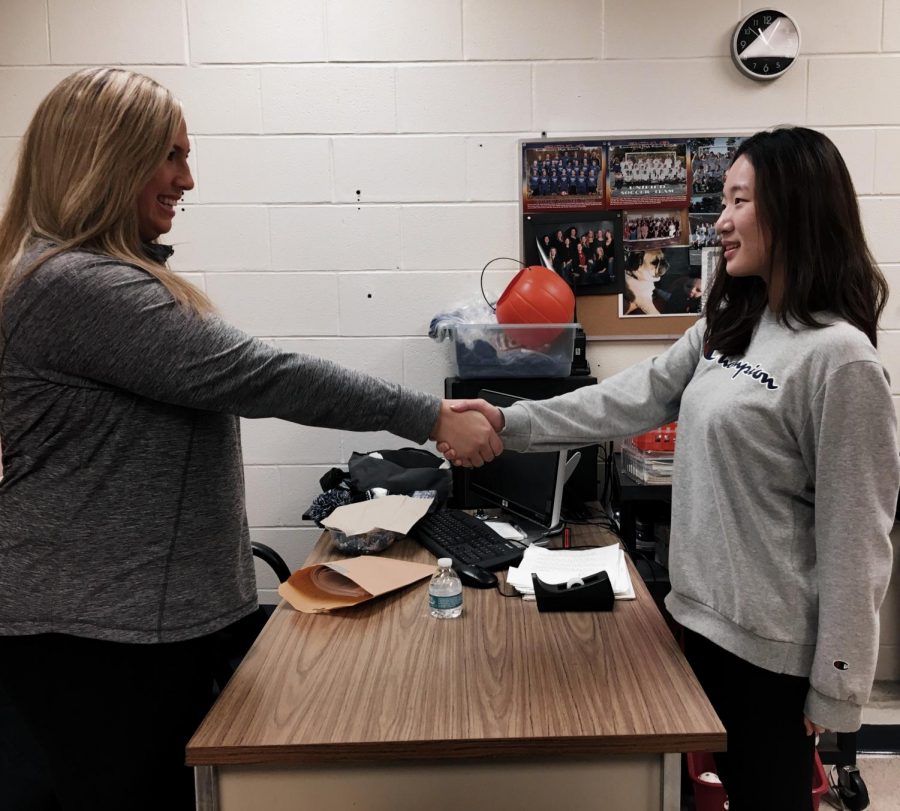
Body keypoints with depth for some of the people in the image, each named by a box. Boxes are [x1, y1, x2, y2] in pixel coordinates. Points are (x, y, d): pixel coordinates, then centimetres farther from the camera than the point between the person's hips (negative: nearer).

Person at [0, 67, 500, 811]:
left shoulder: (103, 275, 14)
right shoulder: (74, 286, -21)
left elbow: (202, 383, 21)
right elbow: (255, 375, -26)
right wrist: (430, 418, -21)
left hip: (145, 611, 10)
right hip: (94, 628, -10)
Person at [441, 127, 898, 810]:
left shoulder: (837, 356, -20)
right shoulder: (727, 328, 6)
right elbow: (632, 398, 3)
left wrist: (834, 685, -15)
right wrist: (511, 424, -5)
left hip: (770, 636, -8)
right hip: (705, 612, 8)